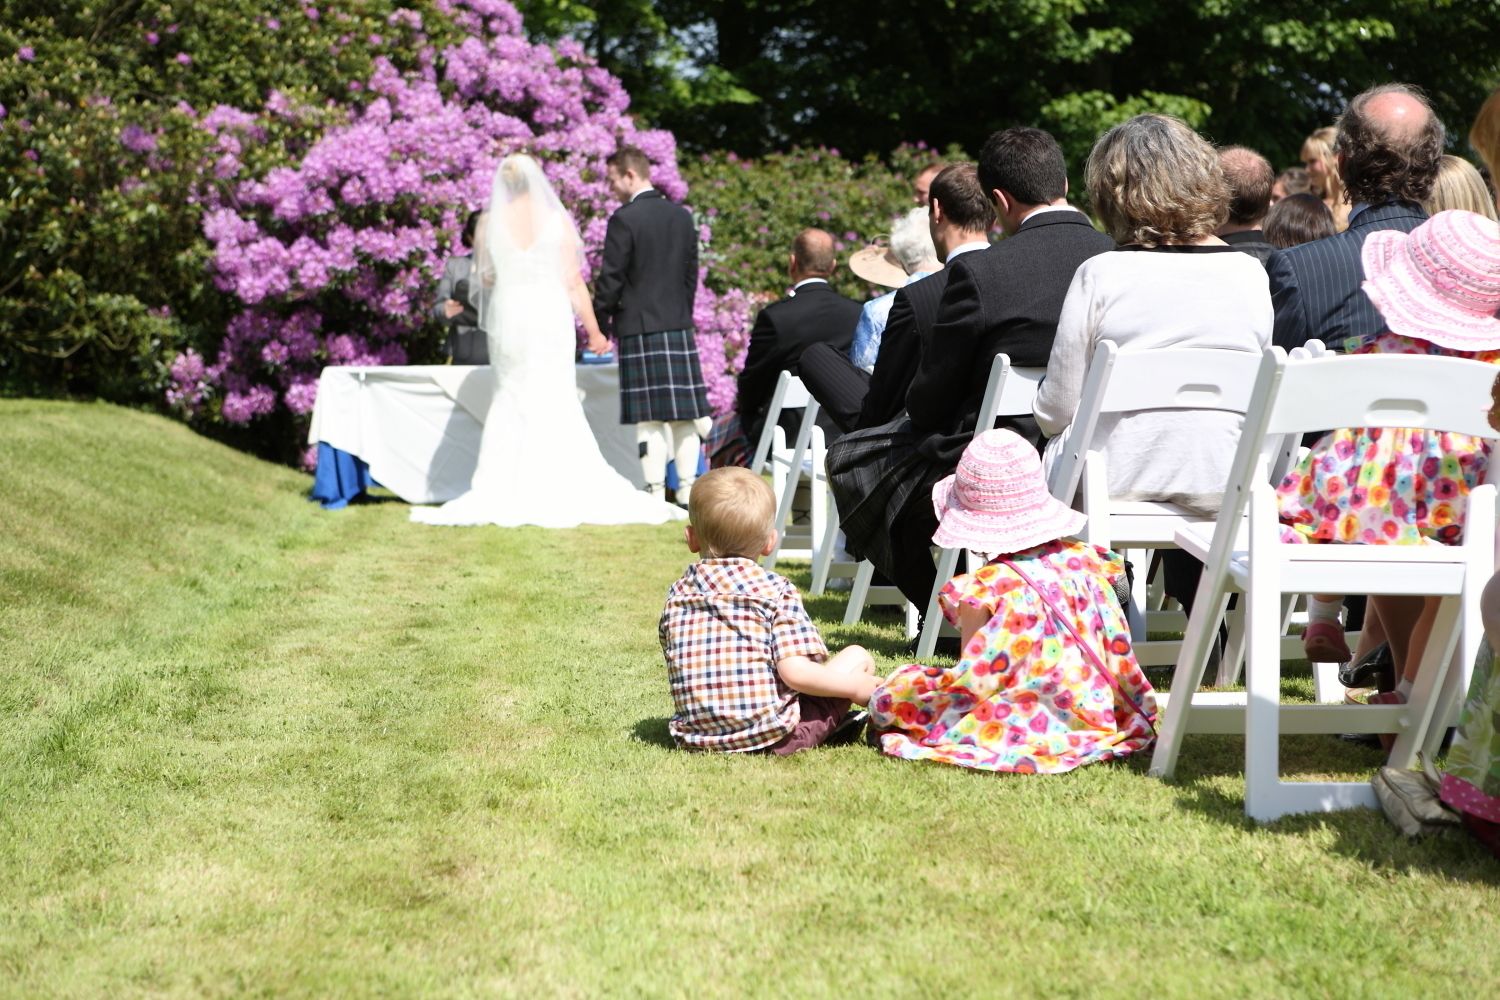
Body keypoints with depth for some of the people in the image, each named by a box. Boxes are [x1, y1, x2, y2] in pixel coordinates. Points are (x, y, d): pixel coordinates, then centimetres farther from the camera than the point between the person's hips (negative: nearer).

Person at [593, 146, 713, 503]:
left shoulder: (624, 219, -11)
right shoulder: (682, 216, 9)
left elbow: (611, 278, -11)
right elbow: (691, 272, 13)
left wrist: (599, 324, -2)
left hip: (638, 328, -6)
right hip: (679, 325, 6)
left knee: (649, 416, -4)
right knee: (685, 410, 7)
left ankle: (655, 490, -2)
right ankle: (688, 486, 11)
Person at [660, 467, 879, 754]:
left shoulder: (677, 595, 7)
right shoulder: (776, 590, -7)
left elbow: (678, 669, 14)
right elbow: (795, 672, -16)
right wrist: (858, 687, -1)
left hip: (695, 737, 5)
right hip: (769, 735, -5)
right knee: (858, 657, 12)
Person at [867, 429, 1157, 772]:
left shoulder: (985, 588, -16)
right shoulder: (1083, 561, 0)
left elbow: (970, 683, -18)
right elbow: (1116, 647, 5)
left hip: (1023, 728, -6)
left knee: (889, 697, 3)